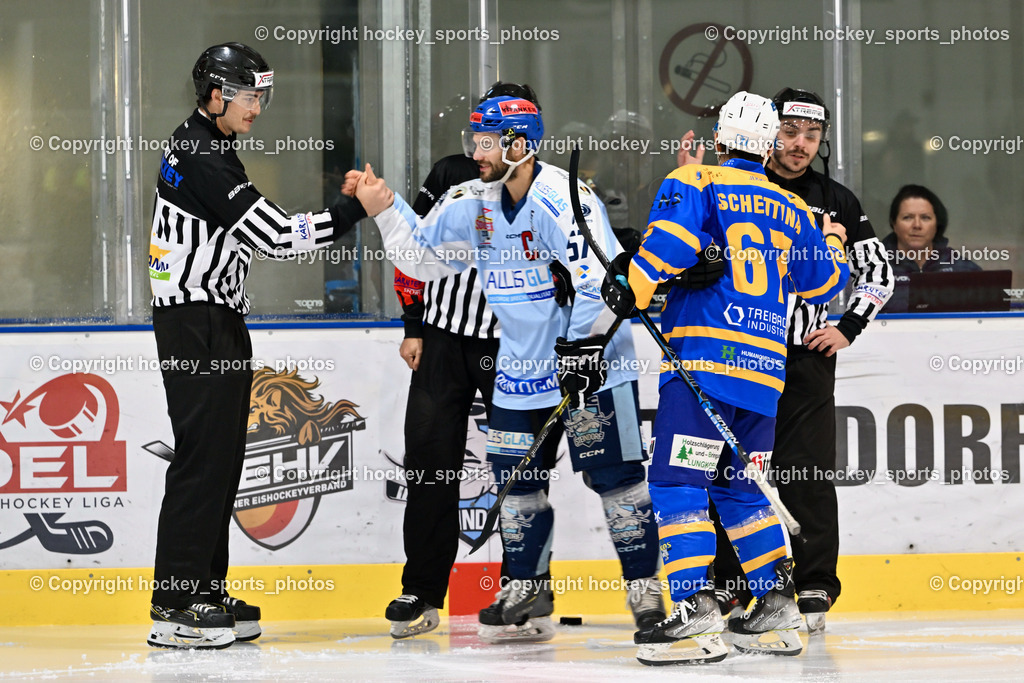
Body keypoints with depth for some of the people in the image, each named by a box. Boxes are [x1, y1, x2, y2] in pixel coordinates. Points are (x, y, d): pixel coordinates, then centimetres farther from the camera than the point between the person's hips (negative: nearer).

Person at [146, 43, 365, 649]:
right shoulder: (200, 154, -17)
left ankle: (207, 594, 16)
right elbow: (275, 235, -22)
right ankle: (174, 609, -11)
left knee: (221, 460, 12)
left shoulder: (206, 148, 18)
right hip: (196, 326, -11)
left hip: (217, 324, 11)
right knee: (202, 458, -11)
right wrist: (352, 211, -20)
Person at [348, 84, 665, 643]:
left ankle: (646, 591, -1)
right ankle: (527, 594, 18)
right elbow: (424, 256, 15)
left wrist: (584, 346, -27)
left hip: (589, 362, -8)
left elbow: (601, 281, -25)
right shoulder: (473, 204, 5)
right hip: (522, 365, 8)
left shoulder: (564, 200, -20)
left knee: (614, 476, -7)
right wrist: (384, 210, 4)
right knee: (517, 479, 9)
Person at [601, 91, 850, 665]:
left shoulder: (695, 183, 1)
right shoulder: (792, 210, 16)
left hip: (706, 356, -6)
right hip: (767, 367, 6)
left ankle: (697, 614, -21)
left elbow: (668, 243, -17)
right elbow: (823, 284, 28)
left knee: (678, 482, -8)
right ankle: (778, 615, 16)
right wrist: (834, 244, 47)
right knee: (740, 487, 18)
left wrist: (631, 288, -6)